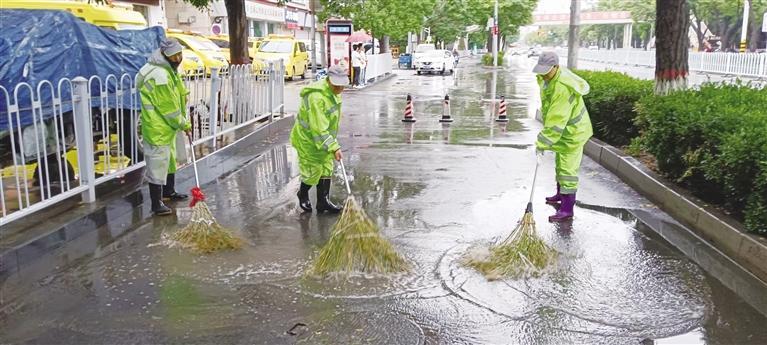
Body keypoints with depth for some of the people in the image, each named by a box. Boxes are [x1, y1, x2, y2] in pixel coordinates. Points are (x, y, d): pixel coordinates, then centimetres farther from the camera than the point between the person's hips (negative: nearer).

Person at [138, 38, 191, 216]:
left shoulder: (169, 69, 8)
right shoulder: (159, 76, -25)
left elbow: (180, 92, 19)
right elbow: (169, 107, -22)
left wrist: (182, 120, 9)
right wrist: (184, 124, -10)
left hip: (167, 126, 11)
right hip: (157, 129, -11)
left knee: (170, 160, 23)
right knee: (157, 165, -4)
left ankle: (169, 191, 40)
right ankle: (156, 203, 4)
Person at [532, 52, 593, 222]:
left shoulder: (563, 88, -34)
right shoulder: (546, 77, -3)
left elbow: (556, 121, -35)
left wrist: (542, 143, -32)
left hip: (573, 131, -10)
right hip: (563, 129, 10)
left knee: (568, 169, -9)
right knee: (560, 163, 24)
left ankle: (567, 209, -5)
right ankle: (560, 194, 43)